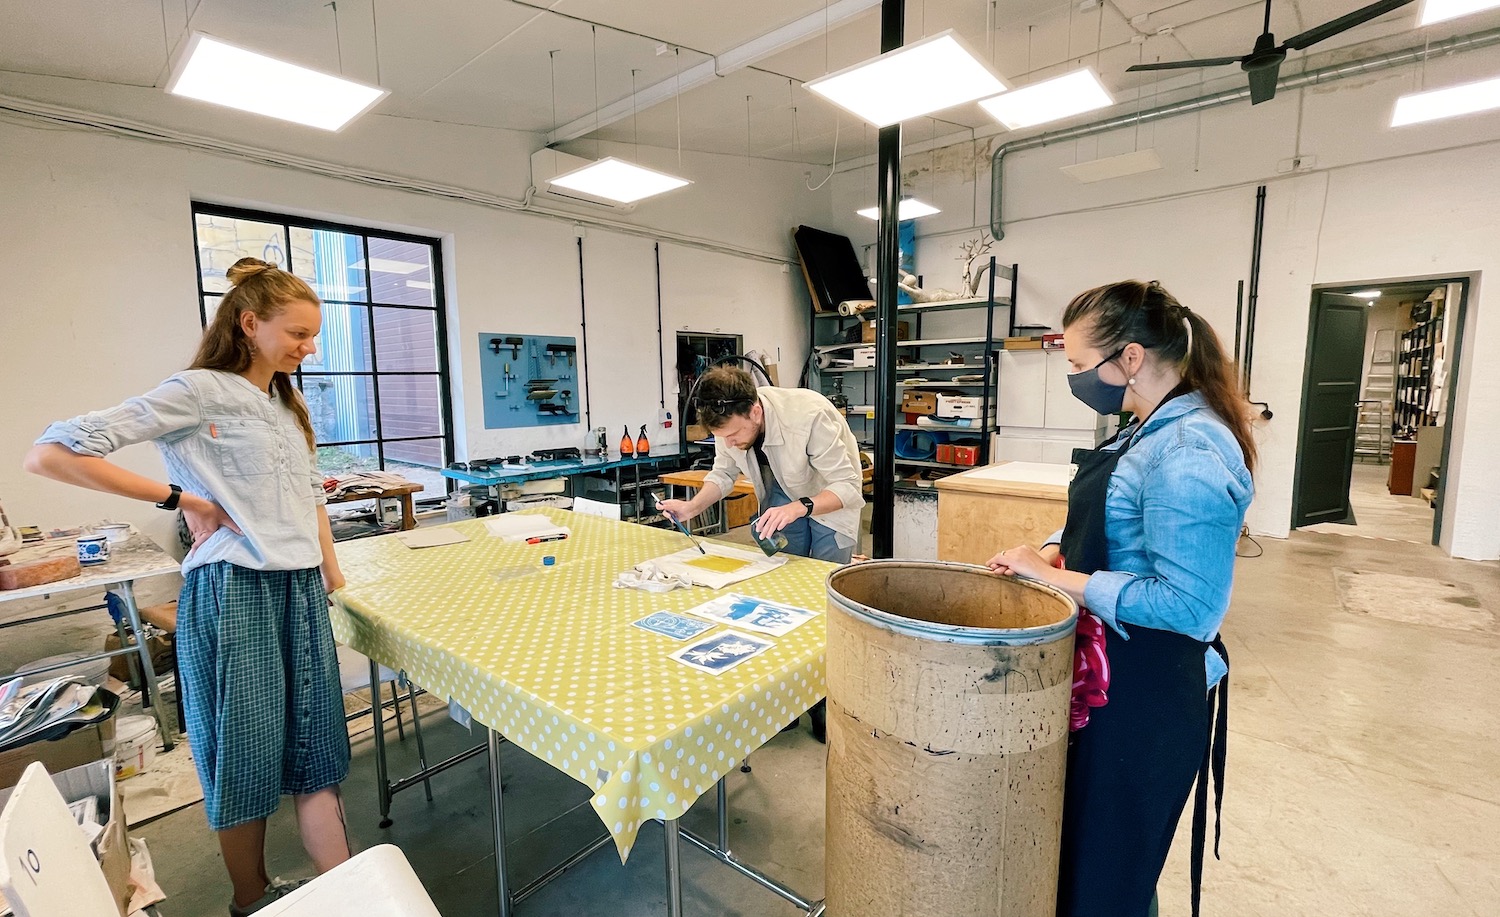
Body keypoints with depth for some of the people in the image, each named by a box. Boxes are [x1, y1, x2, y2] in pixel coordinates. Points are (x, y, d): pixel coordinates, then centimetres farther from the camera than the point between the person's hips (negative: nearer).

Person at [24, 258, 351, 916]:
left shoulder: (286, 404, 15)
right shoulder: (199, 391, -7)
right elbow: (50, 455, -12)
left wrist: (331, 572, 17)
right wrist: (182, 500, -11)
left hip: (301, 591, 6)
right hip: (233, 592, -6)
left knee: (316, 748, 10)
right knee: (246, 759, 9)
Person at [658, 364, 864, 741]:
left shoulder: (810, 416, -38)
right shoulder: (730, 422, -21)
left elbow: (849, 487, -34)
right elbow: (723, 474, -4)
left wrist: (799, 508, -50)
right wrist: (692, 507, -21)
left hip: (832, 497, -4)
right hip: (781, 497, 5)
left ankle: (825, 704, 16)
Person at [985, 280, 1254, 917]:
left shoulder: (1189, 452, -25)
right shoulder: (1152, 429, 5)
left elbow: (1188, 604, -27)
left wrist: (1059, 579, -22)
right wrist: (1052, 552, 1)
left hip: (1147, 692, -9)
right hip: (1112, 673, 9)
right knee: (1078, 841, 27)